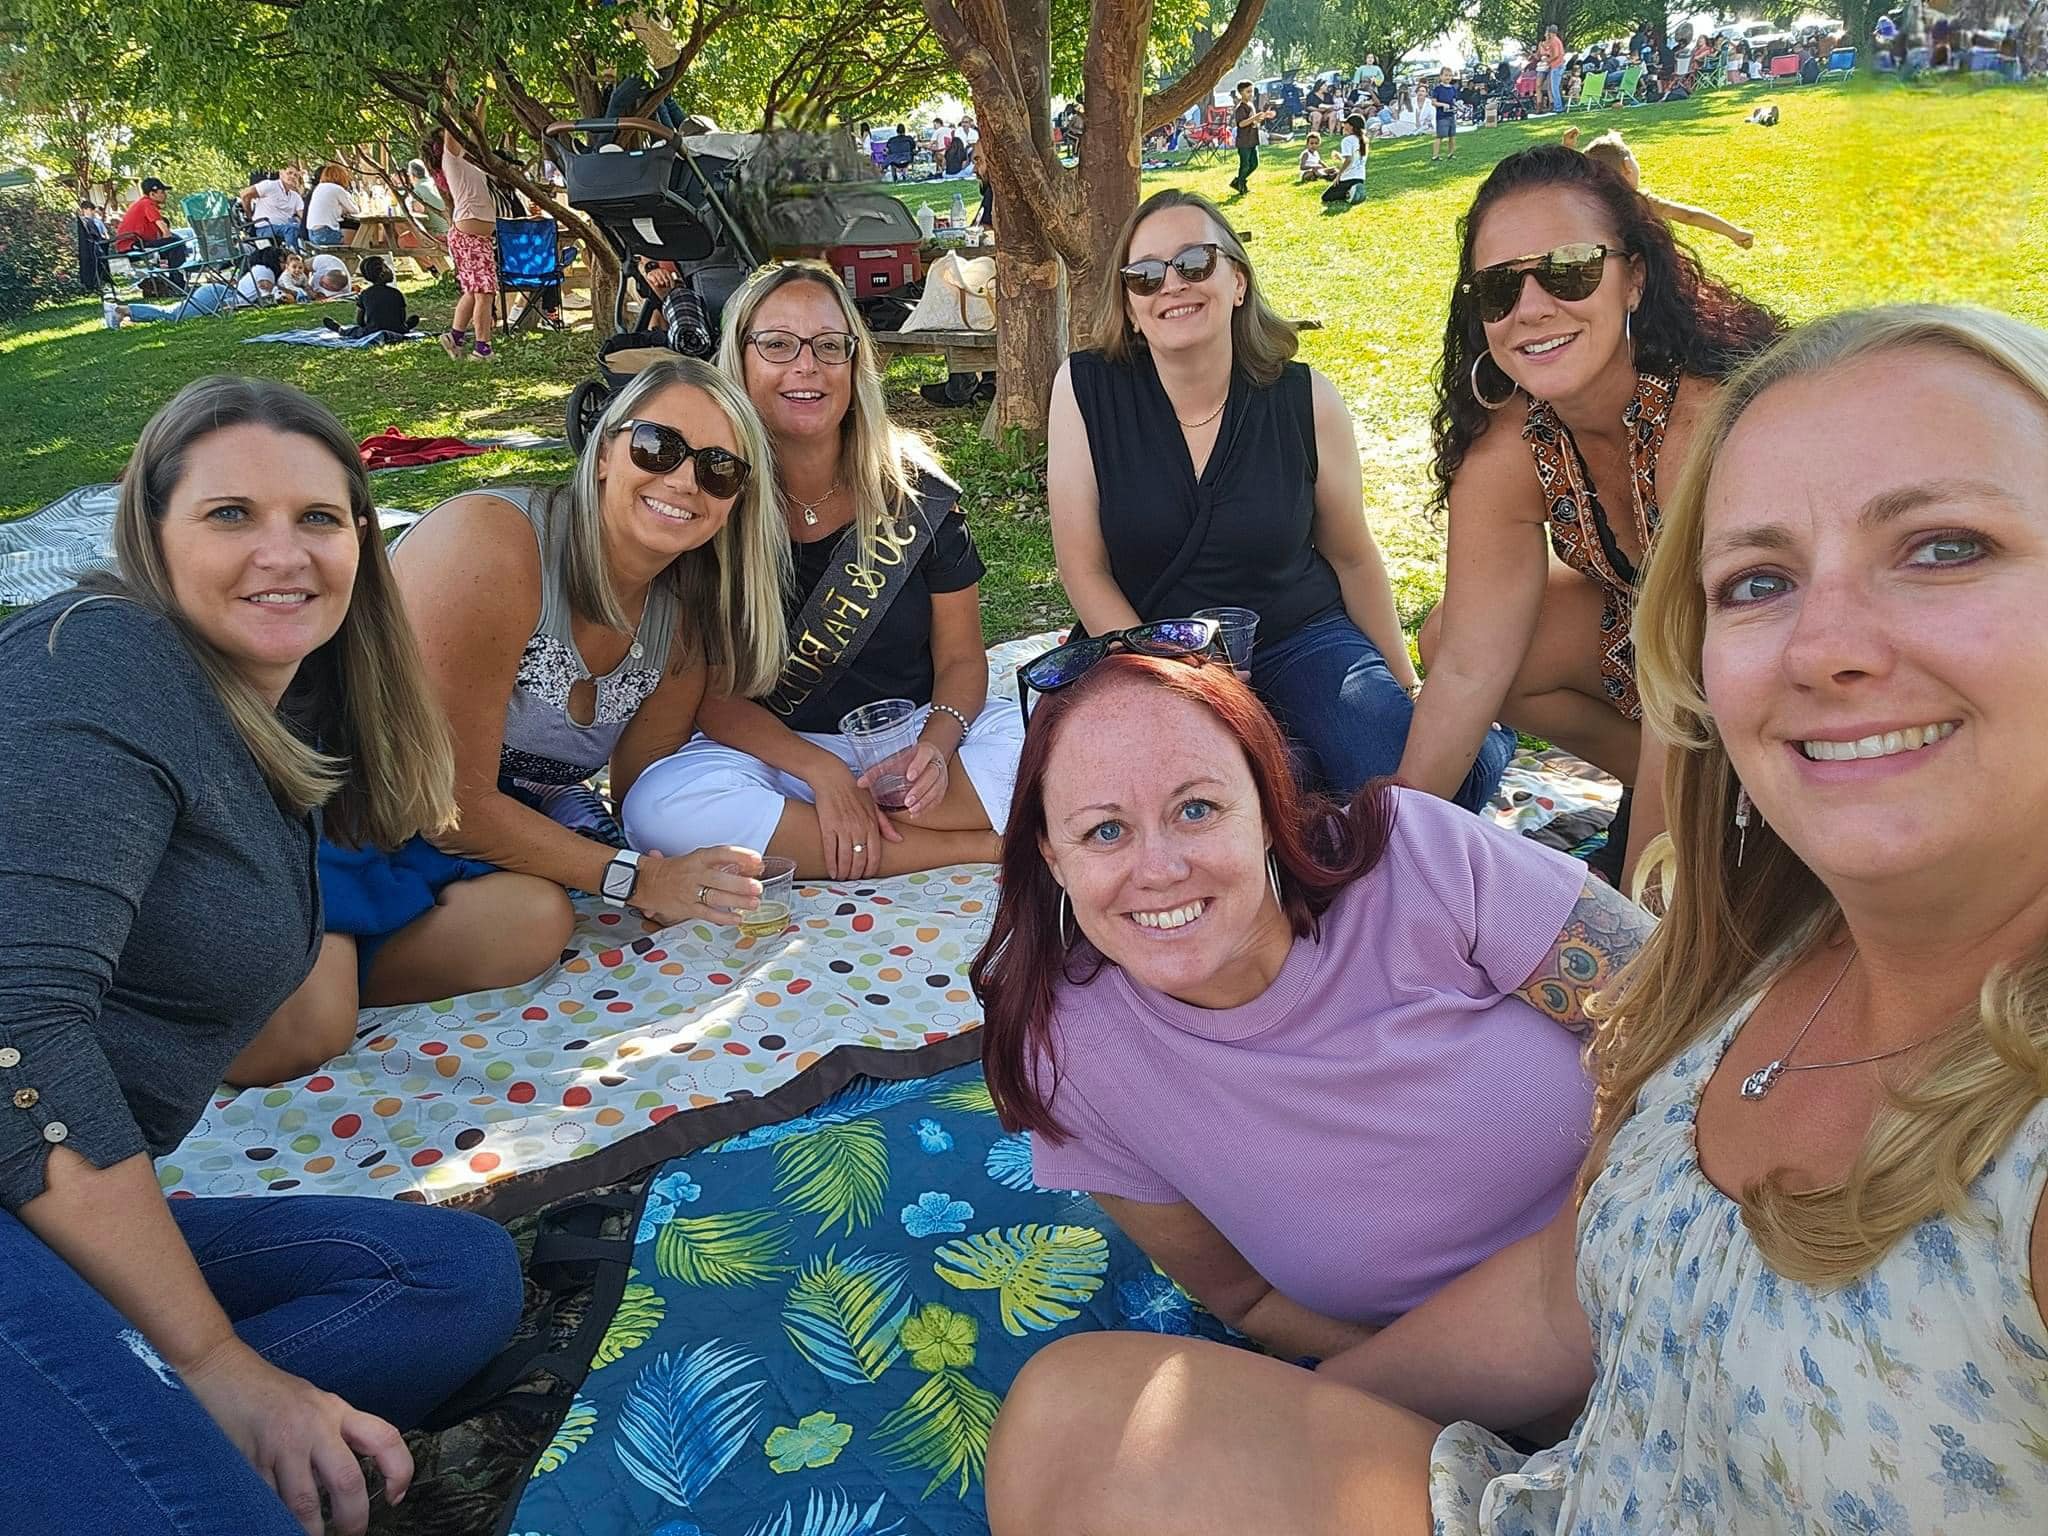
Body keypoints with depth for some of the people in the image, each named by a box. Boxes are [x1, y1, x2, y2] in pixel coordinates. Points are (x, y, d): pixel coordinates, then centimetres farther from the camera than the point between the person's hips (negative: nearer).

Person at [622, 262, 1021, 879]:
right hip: (772, 752, -1)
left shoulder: (917, 494, 0)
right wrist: (822, 770, -23)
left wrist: (936, 746, -21)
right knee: (661, 806, -34)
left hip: (915, 734, 1)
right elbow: (711, 693, -8)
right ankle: (979, 847, -25)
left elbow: (961, 657, 1)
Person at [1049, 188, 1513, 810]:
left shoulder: (1303, 398, -6)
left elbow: (1353, 556, 7)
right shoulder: (1086, 388, -9)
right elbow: (1084, 569, -6)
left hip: (1301, 641, 1)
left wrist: (1406, 688, 13)